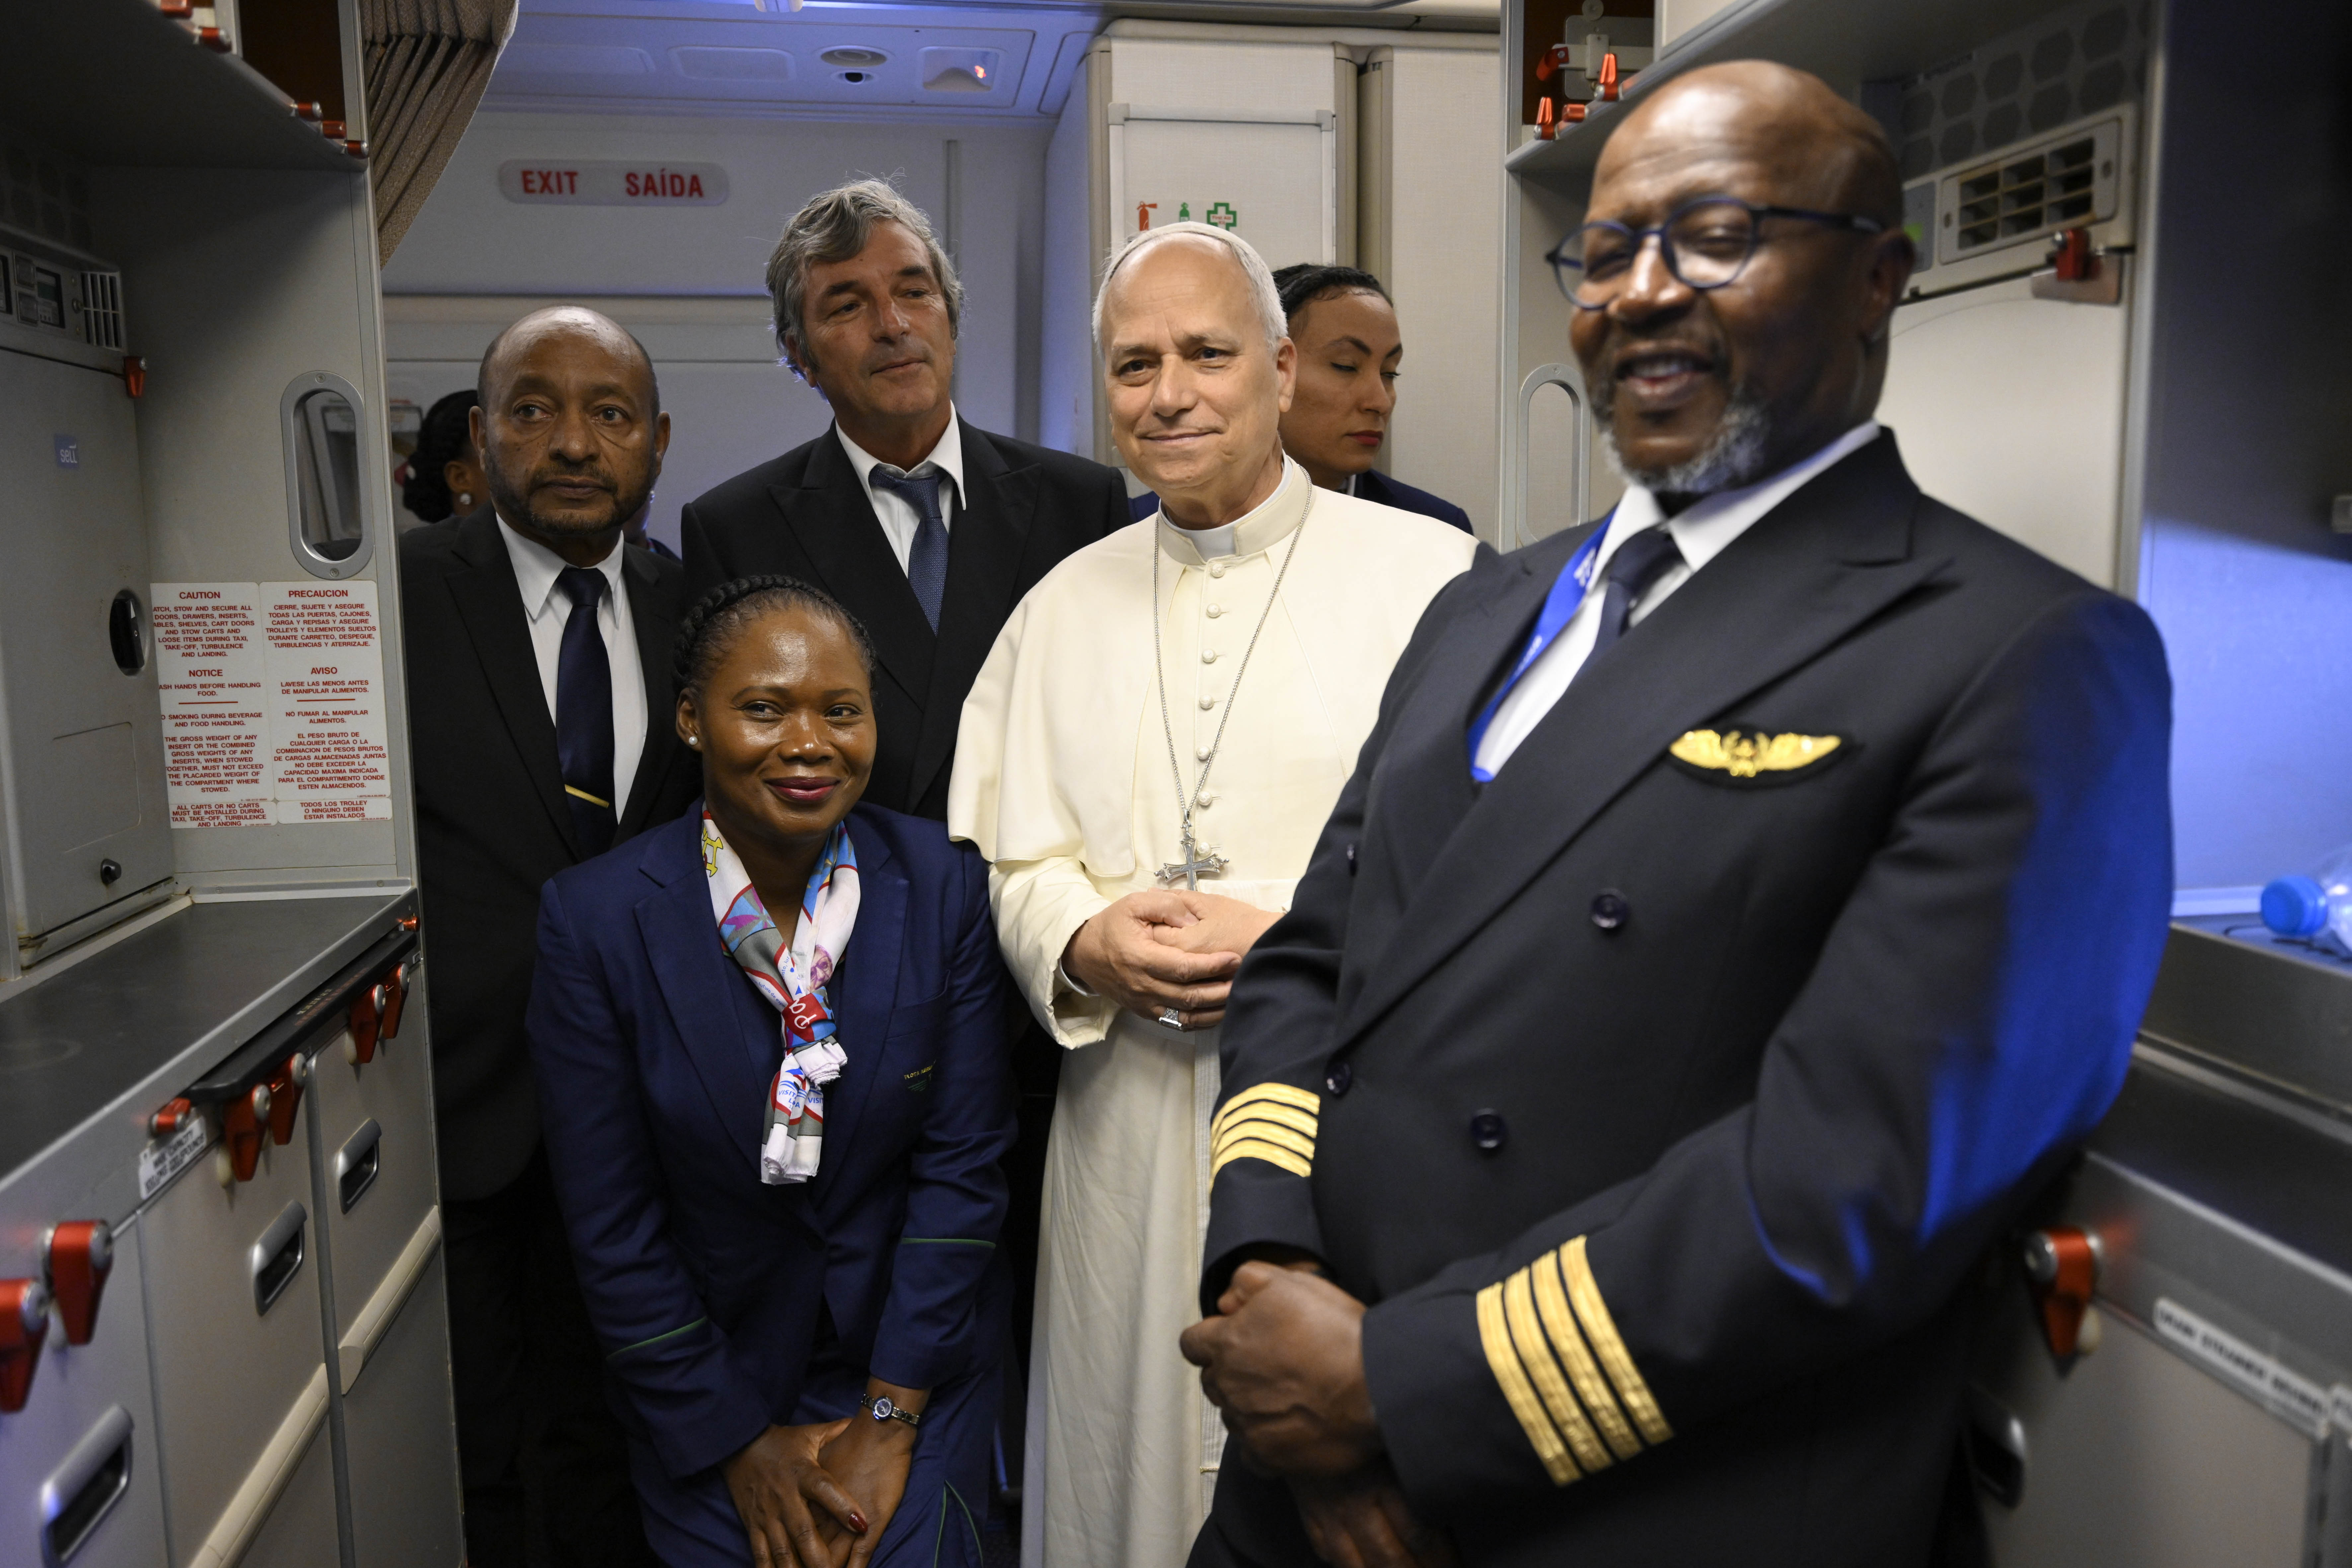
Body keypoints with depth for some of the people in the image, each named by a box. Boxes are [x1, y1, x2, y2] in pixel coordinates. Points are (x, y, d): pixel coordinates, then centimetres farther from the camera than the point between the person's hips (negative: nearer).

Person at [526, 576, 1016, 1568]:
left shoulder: (945, 887, -12)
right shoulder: (593, 919, -15)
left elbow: (964, 1160, -9)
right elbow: (611, 1227, -10)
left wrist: (889, 1418, -11)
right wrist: (739, 1442, -6)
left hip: (915, 1352, 1)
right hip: (707, 1366, 0)